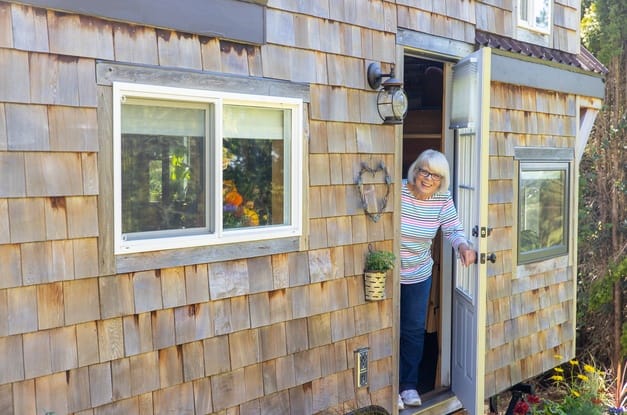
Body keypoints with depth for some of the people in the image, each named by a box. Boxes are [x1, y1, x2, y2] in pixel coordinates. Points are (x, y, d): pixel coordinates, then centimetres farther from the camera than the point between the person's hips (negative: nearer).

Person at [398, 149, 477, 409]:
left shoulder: (443, 200, -7)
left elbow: (453, 230, -12)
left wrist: (463, 246, -34)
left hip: (419, 275, 4)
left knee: (414, 330, 13)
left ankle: (409, 385, 29)